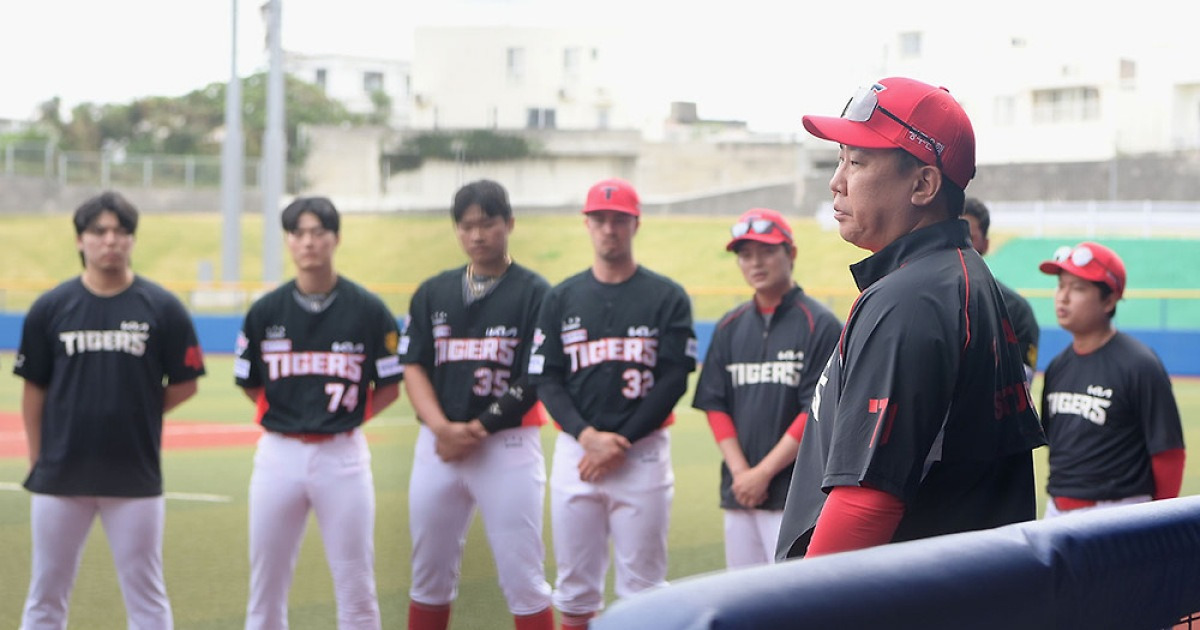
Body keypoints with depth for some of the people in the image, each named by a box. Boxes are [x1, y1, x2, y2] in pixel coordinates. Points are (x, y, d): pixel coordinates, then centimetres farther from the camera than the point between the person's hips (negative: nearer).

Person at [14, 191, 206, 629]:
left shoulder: (162, 308, -1)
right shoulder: (50, 307, 2)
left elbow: (185, 384, 6)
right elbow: (34, 389, 7)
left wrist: (137, 412, -1)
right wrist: (36, 462, 5)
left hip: (136, 478, -1)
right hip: (61, 475, 1)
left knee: (146, 594, 5)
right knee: (46, 594, 7)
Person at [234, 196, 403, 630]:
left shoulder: (367, 309, -2)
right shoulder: (266, 311, 3)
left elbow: (390, 387, 4)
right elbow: (250, 384, 13)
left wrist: (346, 418, -2)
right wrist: (285, 418, 4)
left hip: (343, 455, -2)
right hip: (279, 454, 2)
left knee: (356, 590, 3)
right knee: (265, 590, 6)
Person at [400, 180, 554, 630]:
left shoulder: (533, 293, -1)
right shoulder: (433, 293, 12)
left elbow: (535, 380, -6)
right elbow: (413, 367, 7)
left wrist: (477, 429, -13)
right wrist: (442, 428, -10)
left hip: (508, 445, -4)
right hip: (438, 444, 4)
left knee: (523, 578, -5)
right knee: (429, 575, 10)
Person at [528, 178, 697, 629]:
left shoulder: (667, 298, 3)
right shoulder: (562, 299, 10)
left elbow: (674, 379, -3)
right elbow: (546, 379, 6)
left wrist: (621, 442, -10)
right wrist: (587, 436, -10)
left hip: (643, 453, -2)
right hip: (576, 451, 3)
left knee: (642, 586, -2)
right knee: (574, 586, 5)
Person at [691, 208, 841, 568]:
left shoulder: (819, 324, -3)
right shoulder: (729, 328, 14)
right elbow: (715, 406, 12)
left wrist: (763, 473, -11)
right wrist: (740, 471, -3)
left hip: (795, 495, -6)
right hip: (739, 493, 6)